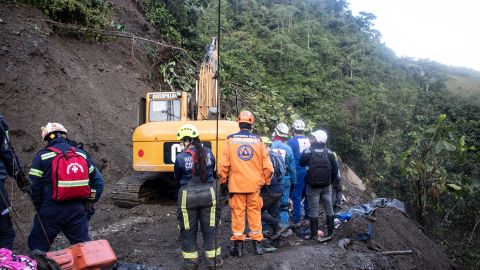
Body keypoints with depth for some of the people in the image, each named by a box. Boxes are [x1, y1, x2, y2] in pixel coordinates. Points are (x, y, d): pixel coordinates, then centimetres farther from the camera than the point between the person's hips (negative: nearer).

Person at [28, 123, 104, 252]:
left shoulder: (42, 156, -2)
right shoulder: (82, 154, 9)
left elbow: (33, 187, -6)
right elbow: (98, 181, 10)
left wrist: (40, 208, 7)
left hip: (51, 211, -3)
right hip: (78, 210, 3)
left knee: (38, 247, 15)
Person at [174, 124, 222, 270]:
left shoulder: (180, 157, -14)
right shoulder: (208, 153, -3)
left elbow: (177, 178, 0)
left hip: (188, 195, -3)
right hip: (208, 193, 3)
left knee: (189, 229, 14)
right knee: (209, 227, 14)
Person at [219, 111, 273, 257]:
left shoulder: (230, 140, -5)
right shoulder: (258, 141, -2)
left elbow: (224, 164, -6)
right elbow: (267, 165, -2)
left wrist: (223, 180, 9)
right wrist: (266, 181, 12)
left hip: (236, 183, -1)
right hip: (254, 184, 1)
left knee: (238, 213, 6)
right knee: (255, 212, 12)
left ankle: (238, 246, 12)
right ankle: (257, 244, 19)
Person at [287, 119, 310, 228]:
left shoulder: (292, 141, -10)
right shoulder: (309, 140, 5)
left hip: (297, 171, -5)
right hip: (309, 171, 5)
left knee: (296, 196, 1)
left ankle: (296, 220, 4)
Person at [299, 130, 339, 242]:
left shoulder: (307, 152, -10)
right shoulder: (329, 152, -2)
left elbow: (301, 164, 7)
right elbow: (335, 169, 3)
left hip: (313, 186, -3)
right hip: (327, 186, 3)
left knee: (314, 210, 4)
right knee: (329, 208, 11)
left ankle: (314, 234, 8)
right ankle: (330, 232, 17)